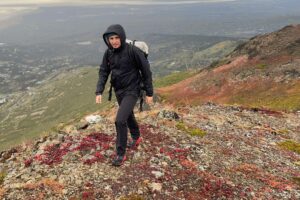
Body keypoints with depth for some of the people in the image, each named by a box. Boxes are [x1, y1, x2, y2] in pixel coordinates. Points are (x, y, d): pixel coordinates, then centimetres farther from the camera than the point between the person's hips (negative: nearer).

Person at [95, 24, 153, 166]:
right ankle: (136, 137, 52)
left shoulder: (133, 51, -21)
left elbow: (146, 71, -14)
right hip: (118, 91, 6)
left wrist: (149, 93, -10)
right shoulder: (108, 53, -4)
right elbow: (103, 72, 0)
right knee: (128, 116, 24)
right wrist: (99, 92, -11)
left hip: (131, 91, -6)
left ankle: (120, 153, 3)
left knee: (120, 120, -15)